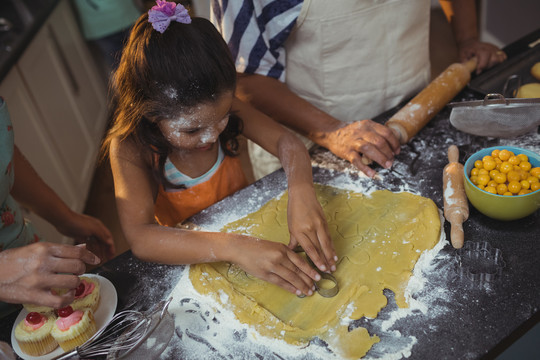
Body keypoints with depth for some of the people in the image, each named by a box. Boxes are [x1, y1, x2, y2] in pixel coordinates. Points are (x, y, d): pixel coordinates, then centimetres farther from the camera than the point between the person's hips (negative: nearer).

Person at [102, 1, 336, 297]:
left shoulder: (220, 106, -15)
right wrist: (234, 248, -50)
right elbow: (139, 238, -38)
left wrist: (301, 195, -41)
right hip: (192, 258, -7)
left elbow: (286, 142, -19)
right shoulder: (130, 148, -26)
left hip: (250, 224, 8)